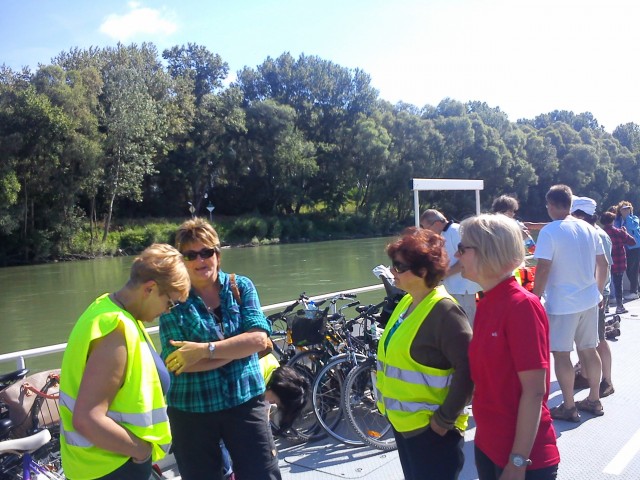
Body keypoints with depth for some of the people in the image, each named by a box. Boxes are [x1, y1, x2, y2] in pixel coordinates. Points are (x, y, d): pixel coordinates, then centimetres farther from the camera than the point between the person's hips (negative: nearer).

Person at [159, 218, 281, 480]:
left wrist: (205, 349, -21)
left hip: (245, 402, 1)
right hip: (191, 410, 0)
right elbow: (179, 362, -16)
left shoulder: (241, 286, -1)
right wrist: (241, 346, -16)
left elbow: (259, 338, -14)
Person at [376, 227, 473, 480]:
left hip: (431, 428, -8)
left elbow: (468, 369, -24)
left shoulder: (444, 311, -21)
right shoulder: (406, 303, 5)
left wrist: (445, 418, -19)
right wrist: (388, 404, 12)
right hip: (403, 422, 8)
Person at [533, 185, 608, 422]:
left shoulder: (550, 231, -14)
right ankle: (594, 400, 29)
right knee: (589, 350, 17)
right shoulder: (589, 229, 6)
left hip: (562, 303, -7)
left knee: (561, 354, 4)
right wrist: (598, 291, 23)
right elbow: (603, 264, 12)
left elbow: (543, 269, -19)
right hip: (589, 300, 7)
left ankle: (568, 407, 12)